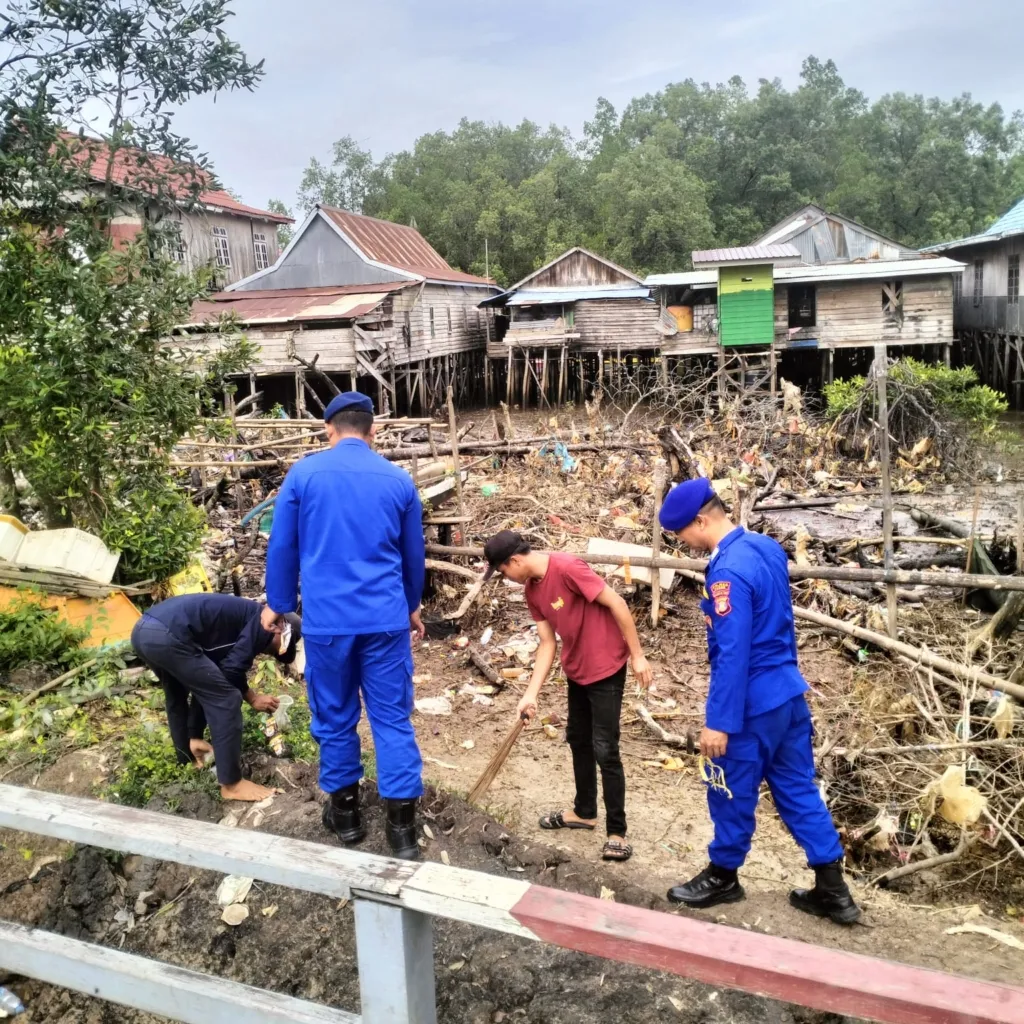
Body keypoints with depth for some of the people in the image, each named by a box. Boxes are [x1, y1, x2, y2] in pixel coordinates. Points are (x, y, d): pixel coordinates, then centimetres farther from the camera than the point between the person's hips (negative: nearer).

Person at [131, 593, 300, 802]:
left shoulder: (244, 614, 30)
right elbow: (233, 668, -3)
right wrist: (252, 698, 16)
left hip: (143, 629, 10)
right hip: (166, 636, -10)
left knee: (177, 696, 34)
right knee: (226, 699, 0)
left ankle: (187, 756, 51)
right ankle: (232, 784, 6)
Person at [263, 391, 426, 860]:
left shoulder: (303, 473, 0)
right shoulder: (398, 480, 5)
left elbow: (282, 547, 5)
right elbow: (413, 554, 15)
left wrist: (277, 603, 20)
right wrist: (411, 607, 30)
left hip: (326, 618, -1)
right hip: (385, 617, 1)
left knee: (335, 716, 14)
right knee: (393, 718, 6)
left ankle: (345, 811, 27)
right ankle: (402, 825, 9)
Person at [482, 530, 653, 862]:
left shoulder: (567, 568, -25)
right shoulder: (532, 591, 2)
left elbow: (616, 603, -21)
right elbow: (547, 643, 5)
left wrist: (637, 655, -17)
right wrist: (531, 694, 0)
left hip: (606, 667, -9)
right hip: (576, 670, 9)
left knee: (604, 749, -5)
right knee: (578, 740, 19)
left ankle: (617, 833, 7)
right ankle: (585, 812, 36)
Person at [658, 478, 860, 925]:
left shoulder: (728, 571, -25)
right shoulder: (766, 547, 4)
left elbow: (732, 654, -25)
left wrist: (719, 721, -20)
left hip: (753, 704, -9)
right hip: (787, 693, 9)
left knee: (732, 793, 11)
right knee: (798, 791, 17)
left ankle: (723, 877, 31)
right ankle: (833, 889, 24)